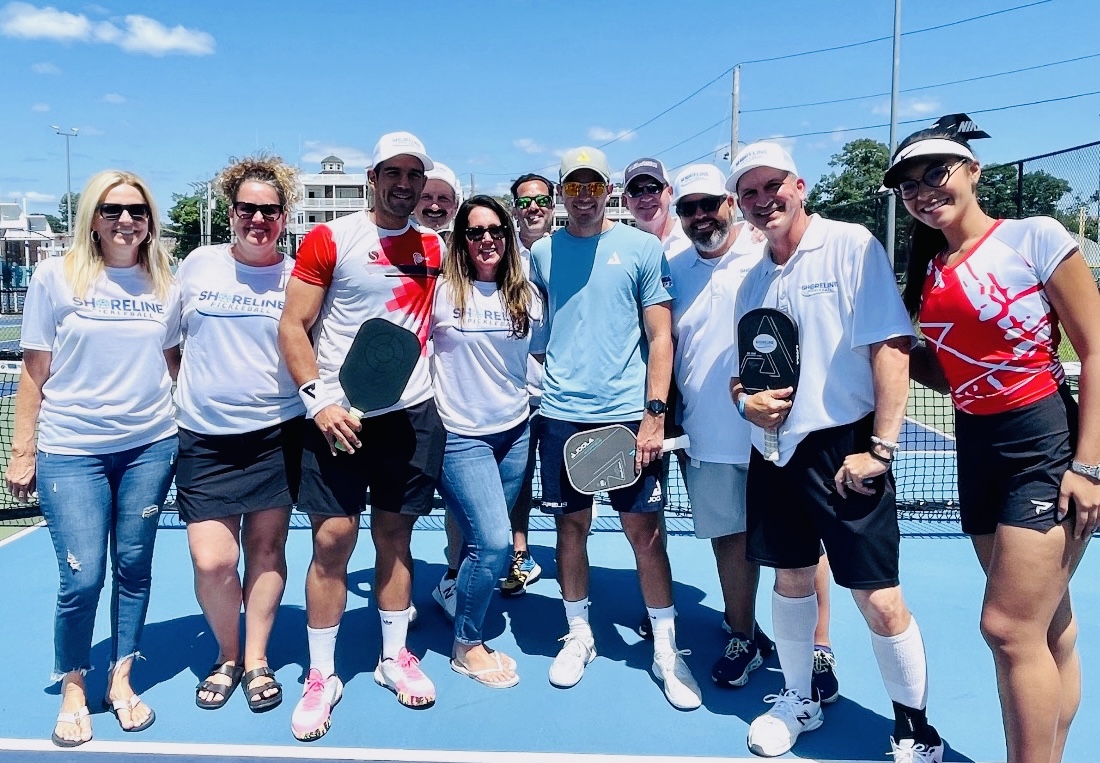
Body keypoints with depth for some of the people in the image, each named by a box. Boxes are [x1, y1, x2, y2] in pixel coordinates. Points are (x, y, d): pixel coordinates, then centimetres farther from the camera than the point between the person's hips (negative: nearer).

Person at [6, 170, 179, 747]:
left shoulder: (165, 284, 4)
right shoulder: (56, 277, -2)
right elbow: (34, 372, 0)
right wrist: (22, 452, 0)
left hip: (150, 446, 2)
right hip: (70, 450, -2)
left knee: (134, 568, 8)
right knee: (82, 579, -3)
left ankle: (121, 680, 28)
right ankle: (73, 690, 22)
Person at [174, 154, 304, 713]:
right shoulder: (198, 265, 5)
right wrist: (182, 395, 12)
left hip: (276, 433, -1)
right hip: (204, 437, 1)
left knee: (266, 547, 8)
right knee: (211, 561, -4)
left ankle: (256, 660, 27)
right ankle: (227, 655, 23)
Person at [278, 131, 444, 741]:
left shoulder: (433, 248, 10)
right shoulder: (329, 239, -3)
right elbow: (292, 326, -5)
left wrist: (441, 392, 11)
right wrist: (318, 399, -15)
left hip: (411, 414, 3)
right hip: (339, 416, -3)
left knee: (395, 535, 11)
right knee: (333, 539, -2)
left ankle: (394, 657, 27)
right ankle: (321, 676, 14)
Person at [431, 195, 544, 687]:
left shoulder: (526, 294, 6)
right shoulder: (443, 290, -8)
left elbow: (540, 353, 16)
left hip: (514, 432, 5)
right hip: (462, 436, -5)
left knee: (485, 538, 11)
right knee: (495, 542, -9)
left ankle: (454, 592, 39)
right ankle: (467, 646, 12)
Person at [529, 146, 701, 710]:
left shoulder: (643, 250, 1)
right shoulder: (542, 252, 9)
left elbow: (661, 335, -2)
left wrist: (654, 414, -9)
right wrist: (540, 380, 7)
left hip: (628, 415, -2)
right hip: (562, 415, 2)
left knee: (644, 530, 2)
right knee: (571, 526, 9)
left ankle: (665, 650, 17)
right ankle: (578, 636, 28)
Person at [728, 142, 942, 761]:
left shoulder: (852, 245, -7)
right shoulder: (754, 279, 12)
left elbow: (893, 346, -13)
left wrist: (881, 447, -17)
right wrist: (746, 399, -4)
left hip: (844, 450, -6)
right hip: (774, 451, 6)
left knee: (878, 598, -1)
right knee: (791, 578, 16)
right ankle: (799, 698, 36)